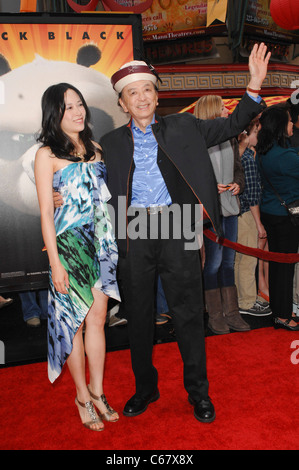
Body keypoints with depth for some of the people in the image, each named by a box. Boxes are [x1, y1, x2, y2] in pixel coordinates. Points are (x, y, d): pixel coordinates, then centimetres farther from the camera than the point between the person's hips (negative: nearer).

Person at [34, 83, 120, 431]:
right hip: (70, 244, -5)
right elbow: (45, 213, -8)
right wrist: (55, 263, -12)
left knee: (97, 319, 10)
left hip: (101, 242, 5)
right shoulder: (47, 154, -4)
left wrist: (113, 244, 6)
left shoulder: (94, 148, 12)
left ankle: (97, 392, 25)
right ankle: (83, 396, 23)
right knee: (75, 321, 5)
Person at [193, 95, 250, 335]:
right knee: (214, 261, -3)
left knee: (229, 261, 10)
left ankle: (231, 311, 20)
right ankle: (215, 315, 11)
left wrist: (238, 184, 3)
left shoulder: (230, 140, 14)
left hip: (231, 206, 7)